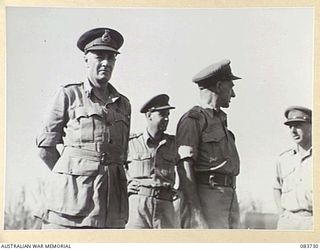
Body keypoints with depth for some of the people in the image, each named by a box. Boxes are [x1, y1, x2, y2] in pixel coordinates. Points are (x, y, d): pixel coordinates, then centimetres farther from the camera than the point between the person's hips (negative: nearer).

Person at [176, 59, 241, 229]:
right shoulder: (193, 119, -4)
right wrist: (195, 210, -22)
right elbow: (184, 166, -14)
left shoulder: (220, 120, 25)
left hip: (230, 196, 9)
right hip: (205, 196, -9)